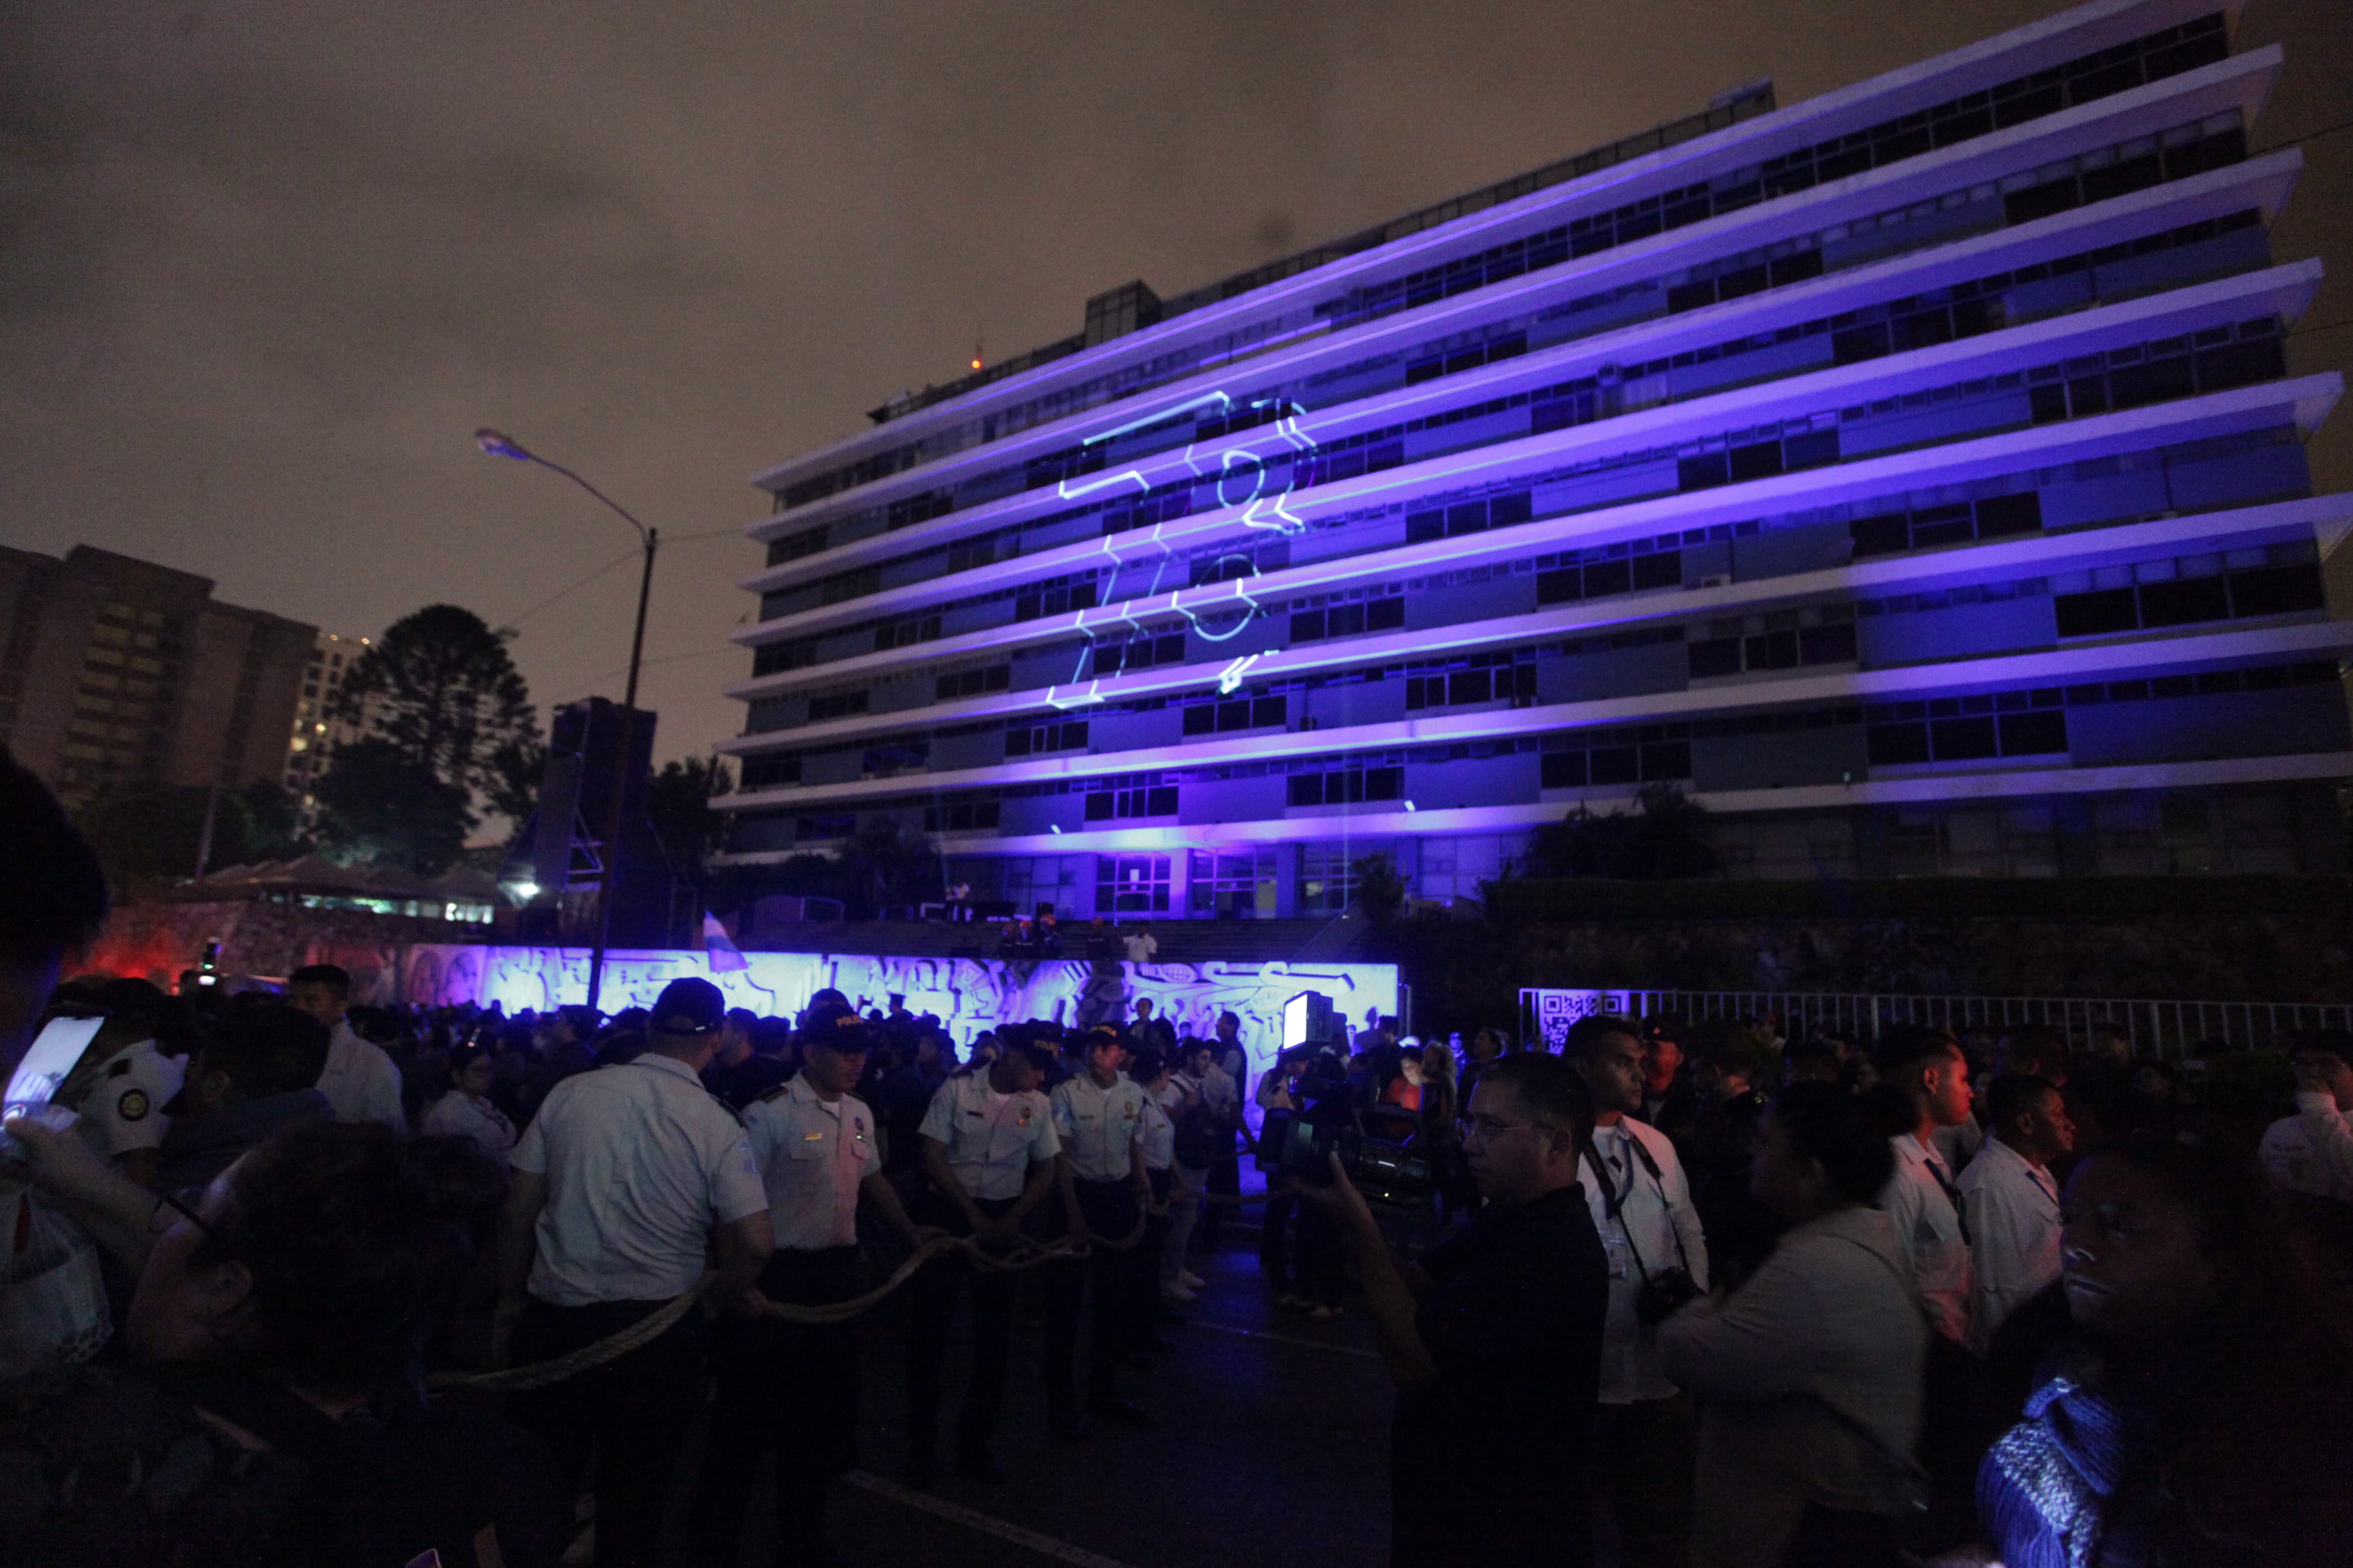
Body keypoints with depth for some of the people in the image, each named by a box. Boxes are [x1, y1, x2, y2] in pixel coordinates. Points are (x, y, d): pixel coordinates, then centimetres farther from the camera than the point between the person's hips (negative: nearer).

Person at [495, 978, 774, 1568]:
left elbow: (517, 1214, -1)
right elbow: (755, 1244, -16)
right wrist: (709, 1299, 4)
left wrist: (510, 1302, 13)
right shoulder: (718, 1126, -13)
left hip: (555, 1315, 1)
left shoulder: (571, 1093, -8)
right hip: (659, 1330, -1)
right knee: (634, 1495, 20)